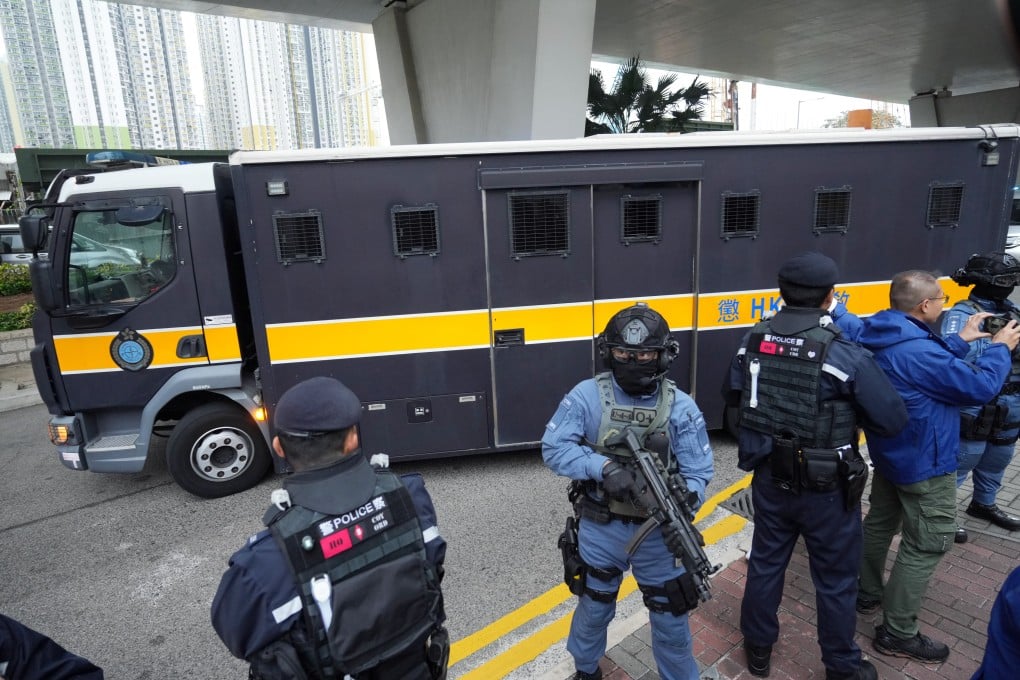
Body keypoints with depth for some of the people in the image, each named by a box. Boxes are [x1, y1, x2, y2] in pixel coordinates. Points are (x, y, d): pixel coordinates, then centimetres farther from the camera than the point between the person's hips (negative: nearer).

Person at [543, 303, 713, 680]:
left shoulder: (681, 407, -11)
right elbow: (553, 448, -15)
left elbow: (697, 474, -10)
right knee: (594, 608, 23)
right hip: (600, 529, 0)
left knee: (671, 618, 18)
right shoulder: (587, 395, -13)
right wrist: (604, 467, -28)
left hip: (658, 532, 0)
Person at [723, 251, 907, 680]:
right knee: (835, 580, 17)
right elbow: (894, 420, -14)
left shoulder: (754, 341, -8)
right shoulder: (844, 355, -22)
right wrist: (849, 407, 3)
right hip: (826, 489, -4)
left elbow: (733, 396, 7)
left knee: (765, 563, 21)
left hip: (769, 480, 4)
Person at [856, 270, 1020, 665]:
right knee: (927, 545, 3)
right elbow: (980, 387, -20)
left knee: (880, 522, 22)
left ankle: (866, 593, 40)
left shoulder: (882, 340, -1)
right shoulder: (917, 350, -31)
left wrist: (961, 340, 11)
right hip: (924, 463, -9)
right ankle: (897, 634, 13)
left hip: (890, 453, 10)